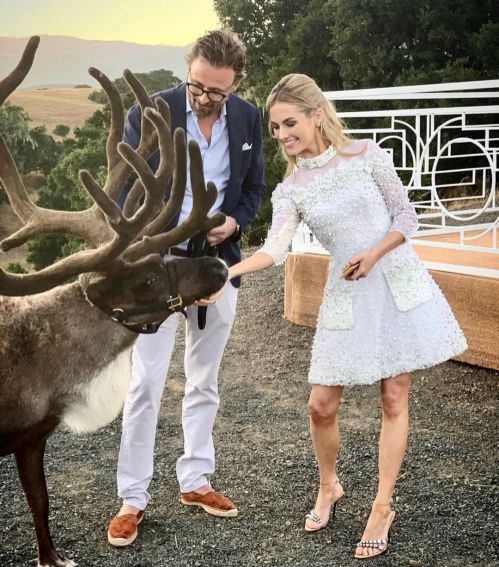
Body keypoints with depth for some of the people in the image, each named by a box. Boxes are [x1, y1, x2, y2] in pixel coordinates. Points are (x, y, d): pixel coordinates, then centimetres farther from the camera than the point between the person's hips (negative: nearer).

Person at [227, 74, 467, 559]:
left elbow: (407, 217, 0)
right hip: (347, 297, 2)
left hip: (398, 285, -2)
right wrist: (225, 272, -32)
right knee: (321, 403, 1)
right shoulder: (291, 189, 0)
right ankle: (328, 487, 29)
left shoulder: (366, 156, -4)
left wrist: (373, 254, -16)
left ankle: (382, 507, 15)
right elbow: (275, 249, -16)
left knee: (394, 400, 2)